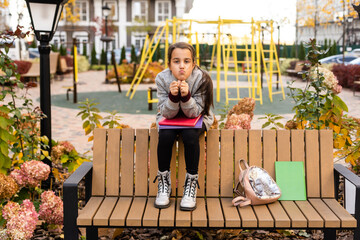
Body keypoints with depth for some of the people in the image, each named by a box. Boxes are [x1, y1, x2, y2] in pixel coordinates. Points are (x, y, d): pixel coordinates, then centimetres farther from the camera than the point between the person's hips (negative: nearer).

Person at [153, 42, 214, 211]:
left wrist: (186, 95, -42)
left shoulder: (202, 79, -25)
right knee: (165, 135, -29)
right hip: (169, 117, 1)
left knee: (190, 135, -32)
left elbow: (194, 112, -22)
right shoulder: (162, 79, -21)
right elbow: (167, 113, -18)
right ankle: (163, 182, -10)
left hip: (197, 117, -1)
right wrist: (173, 96, -38)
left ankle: (191, 183, -16)